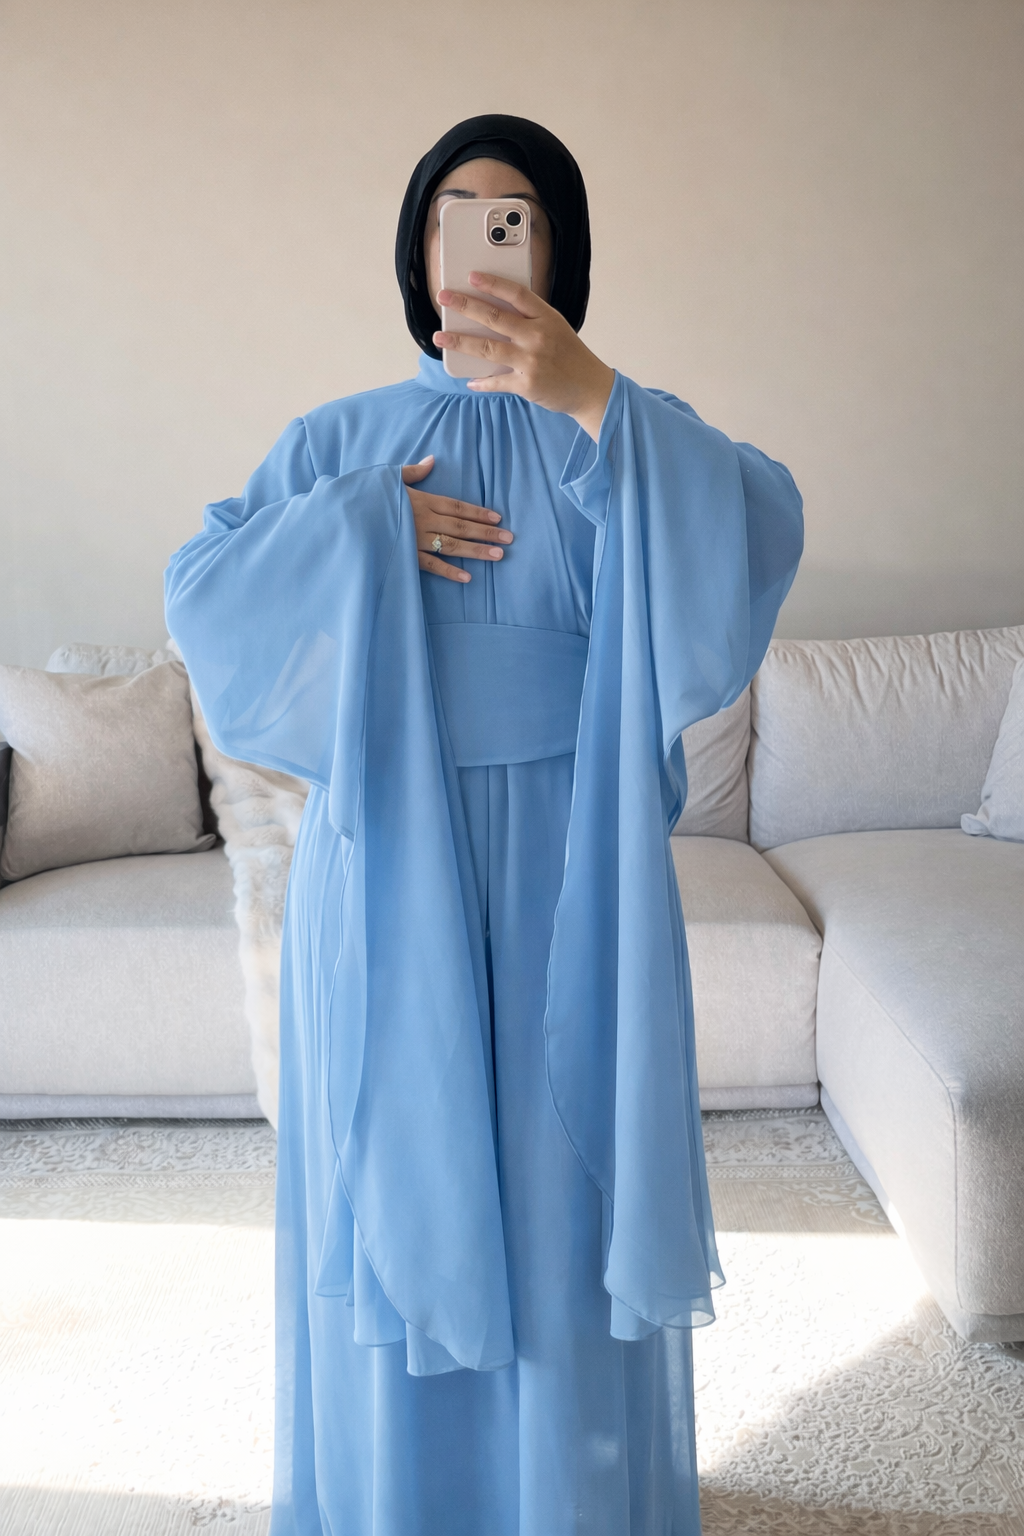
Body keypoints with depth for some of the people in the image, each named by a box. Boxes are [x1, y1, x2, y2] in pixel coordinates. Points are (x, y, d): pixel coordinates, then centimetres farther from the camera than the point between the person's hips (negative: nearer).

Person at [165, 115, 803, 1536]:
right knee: (398, 1188, 9)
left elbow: (760, 532, -15)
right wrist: (363, 527, -10)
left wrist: (591, 398, -23)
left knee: (566, 1176, 7)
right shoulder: (341, 442, 10)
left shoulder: (621, 436, 5)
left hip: (566, 872, -1)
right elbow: (200, 591, 1)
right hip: (389, 870, 1)